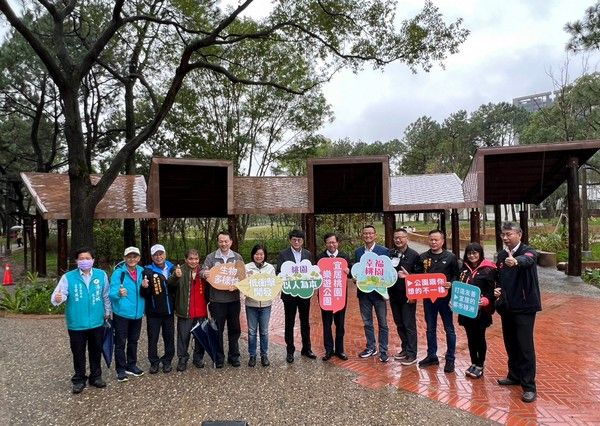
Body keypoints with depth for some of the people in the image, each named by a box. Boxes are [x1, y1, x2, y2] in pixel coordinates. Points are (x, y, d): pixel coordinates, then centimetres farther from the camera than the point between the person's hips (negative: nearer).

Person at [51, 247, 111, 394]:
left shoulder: (102, 275, -1)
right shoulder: (68, 277, -7)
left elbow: (106, 296, 8)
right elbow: (58, 294, -17)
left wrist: (107, 312, 13)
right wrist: (57, 299, -40)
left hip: (97, 322, 2)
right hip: (76, 324, -2)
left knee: (96, 352, 15)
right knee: (78, 353, 10)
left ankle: (96, 377, 32)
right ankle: (79, 380, 27)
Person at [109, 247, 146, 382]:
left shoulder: (142, 272, 3)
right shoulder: (118, 272, -13)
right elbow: (111, 292, -18)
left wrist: (145, 287, -9)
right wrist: (119, 293, -39)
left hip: (137, 313, 5)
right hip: (121, 313, -5)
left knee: (133, 341, 17)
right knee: (120, 342, 3)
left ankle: (131, 366, 31)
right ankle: (120, 369, 16)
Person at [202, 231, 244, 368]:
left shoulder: (237, 257, 4)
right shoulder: (211, 257, 0)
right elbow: (203, 272, -5)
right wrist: (204, 273, -29)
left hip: (233, 299, 1)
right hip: (217, 300, -1)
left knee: (234, 329, 10)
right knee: (217, 330, 8)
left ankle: (234, 356, 24)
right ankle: (219, 357, 21)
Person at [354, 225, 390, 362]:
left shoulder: (384, 251, -5)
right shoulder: (358, 252, 6)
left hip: (378, 291, -3)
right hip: (363, 292, 4)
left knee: (382, 323, 5)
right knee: (367, 322, 14)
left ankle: (383, 351, 16)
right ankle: (371, 348, 28)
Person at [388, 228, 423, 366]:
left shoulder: (414, 255, -7)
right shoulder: (389, 254, 5)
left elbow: (420, 275, -9)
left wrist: (408, 276, -22)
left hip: (407, 296, -5)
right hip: (394, 295, 5)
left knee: (409, 325, 0)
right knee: (399, 325, 15)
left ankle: (412, 354, 9)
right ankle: (405, 349, 29)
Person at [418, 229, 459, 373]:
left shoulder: (450, 257, -3)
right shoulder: (423, 257, 4)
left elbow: (457, 275, -2)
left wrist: (451, 284, -20)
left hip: (445, 298, -3)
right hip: (428, 298, 3)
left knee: (449, 329, 7)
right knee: (430, 329, 13)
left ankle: (450, 359, 18)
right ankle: (431, 356, 26)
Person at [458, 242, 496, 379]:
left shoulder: (487, 270, -9)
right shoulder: (465, 269, 9)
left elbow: (491, 290, -13)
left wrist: (485, 301, -28)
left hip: (480, 310, -5)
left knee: (479, 337, 6)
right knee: (470, 337, 13)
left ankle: (480, 366, 19)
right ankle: (473, 363, 27)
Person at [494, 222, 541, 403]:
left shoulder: (528, 251, -12)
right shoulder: (501, 255, 8)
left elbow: (528, 260, -37)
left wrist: (516, 261, -59)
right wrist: (498, 289, 0)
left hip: (524, 307, -6)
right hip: (506, 307, 7)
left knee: (525, 346, -5)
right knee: (510, 344, 16)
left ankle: (529, 386, 4)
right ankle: (514, 375, 33)